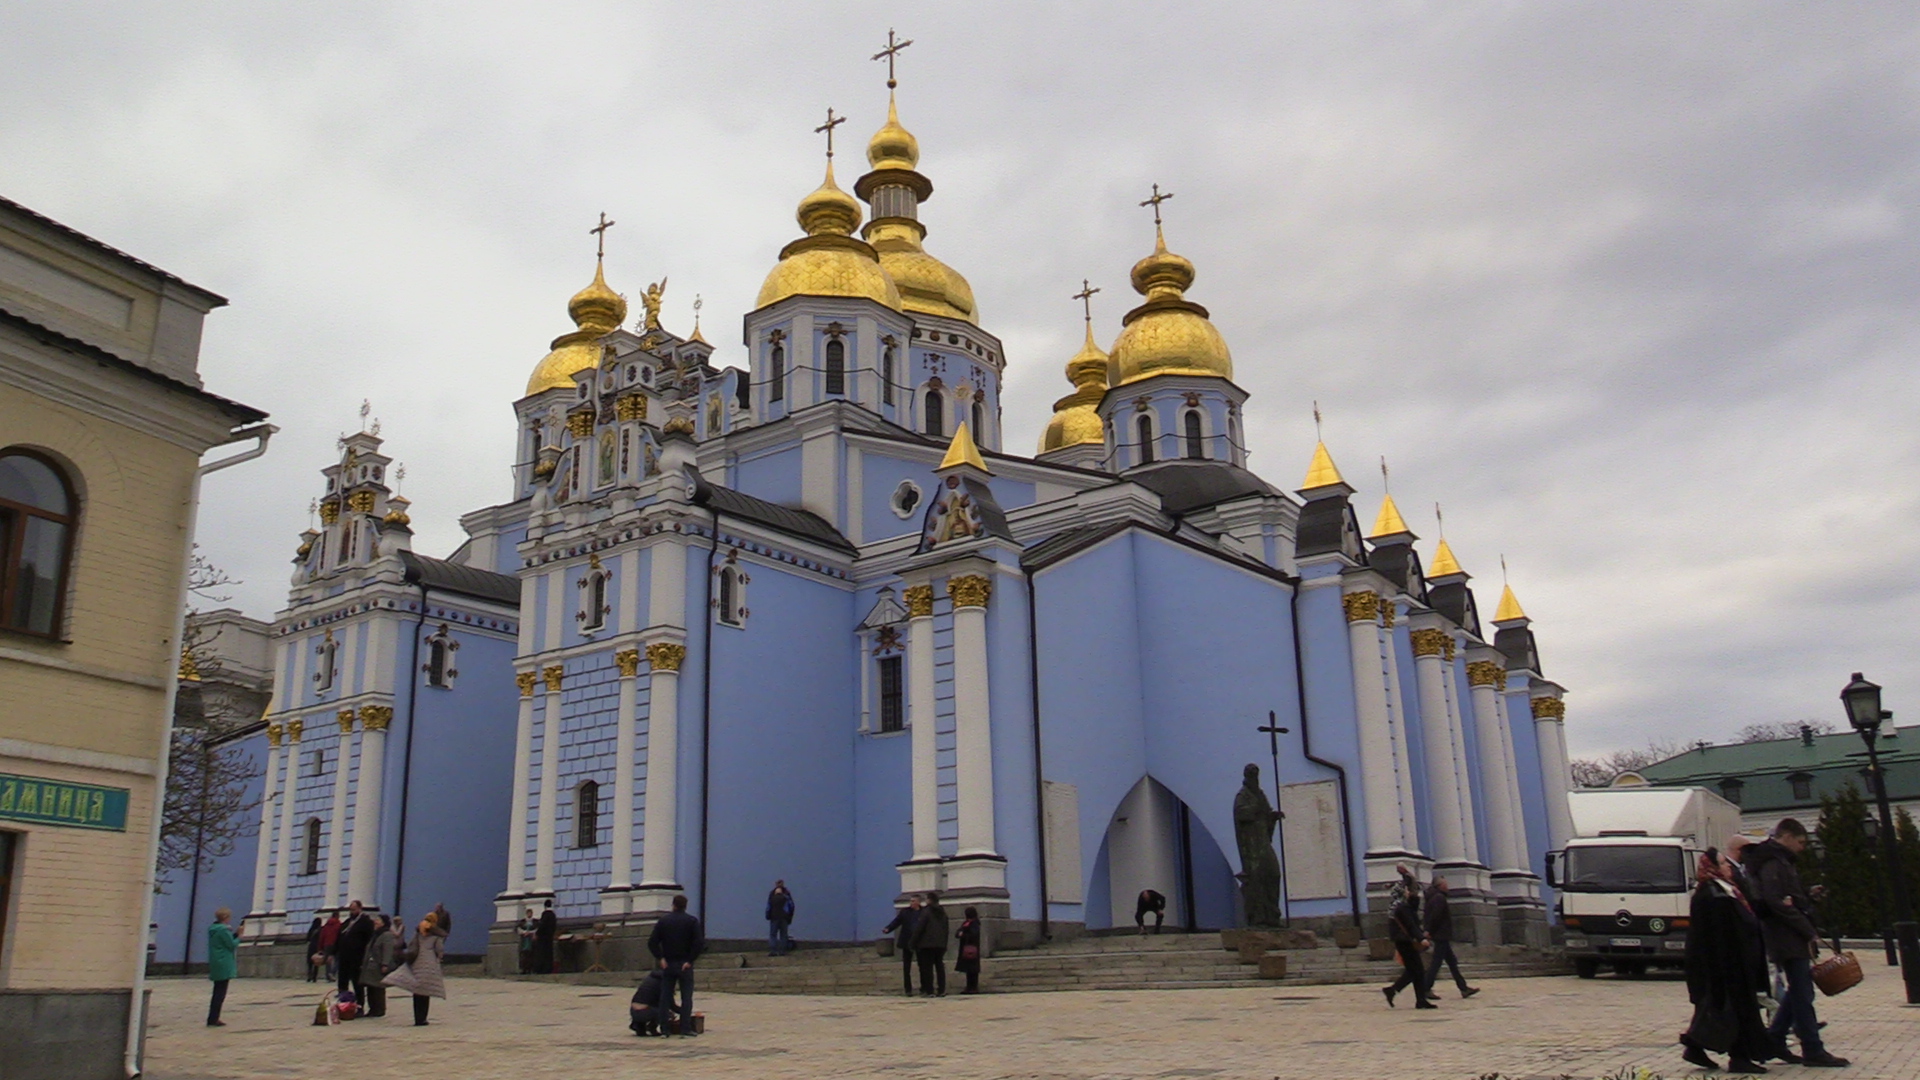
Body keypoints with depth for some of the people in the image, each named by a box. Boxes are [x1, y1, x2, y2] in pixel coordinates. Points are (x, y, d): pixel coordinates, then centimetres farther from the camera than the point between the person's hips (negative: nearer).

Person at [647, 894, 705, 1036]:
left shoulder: (663, 920, 4)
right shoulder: (692, 921, -3)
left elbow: (652, 942, -2)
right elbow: (699, 943, -14)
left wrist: (661, 958, -2)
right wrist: (690, 960, -10)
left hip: (667, 964, 2)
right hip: (685, 965, -2)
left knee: (665, 997, 8)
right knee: (686, 997, 2)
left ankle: (664, 1029, 6)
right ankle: (685, 1028, -5)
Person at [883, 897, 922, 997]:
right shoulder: (905, 911, 3)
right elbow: (896, 922, -3)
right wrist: (888, 929, -20)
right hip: (907, 943, 1)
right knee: (906, 967, 4)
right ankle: (908, 989, 10)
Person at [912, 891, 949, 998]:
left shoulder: (926, 911, -9)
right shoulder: (943, 912, 12)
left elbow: (919, 928, -12)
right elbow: (946, 929, 15)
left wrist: (914, 943, -6)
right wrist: (945, 945, 19)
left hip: (927, 945, -6)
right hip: (941, 944, 6)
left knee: (927, 968, -3)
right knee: (940, 967, 9)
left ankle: (929, 991, -6)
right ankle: (942, 990, 7)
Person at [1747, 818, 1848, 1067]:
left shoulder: (1780, 862, 21)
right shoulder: (1772, 864, -13)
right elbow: (1776, 902, -22)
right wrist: (1809, 932, -19)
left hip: (1792, 938, 10)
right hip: (1788, 939, -10)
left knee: (1798, 991, 14)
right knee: (1802, 993, -6)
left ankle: (1773, 1040, 18)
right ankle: (1812, 1050, -2)